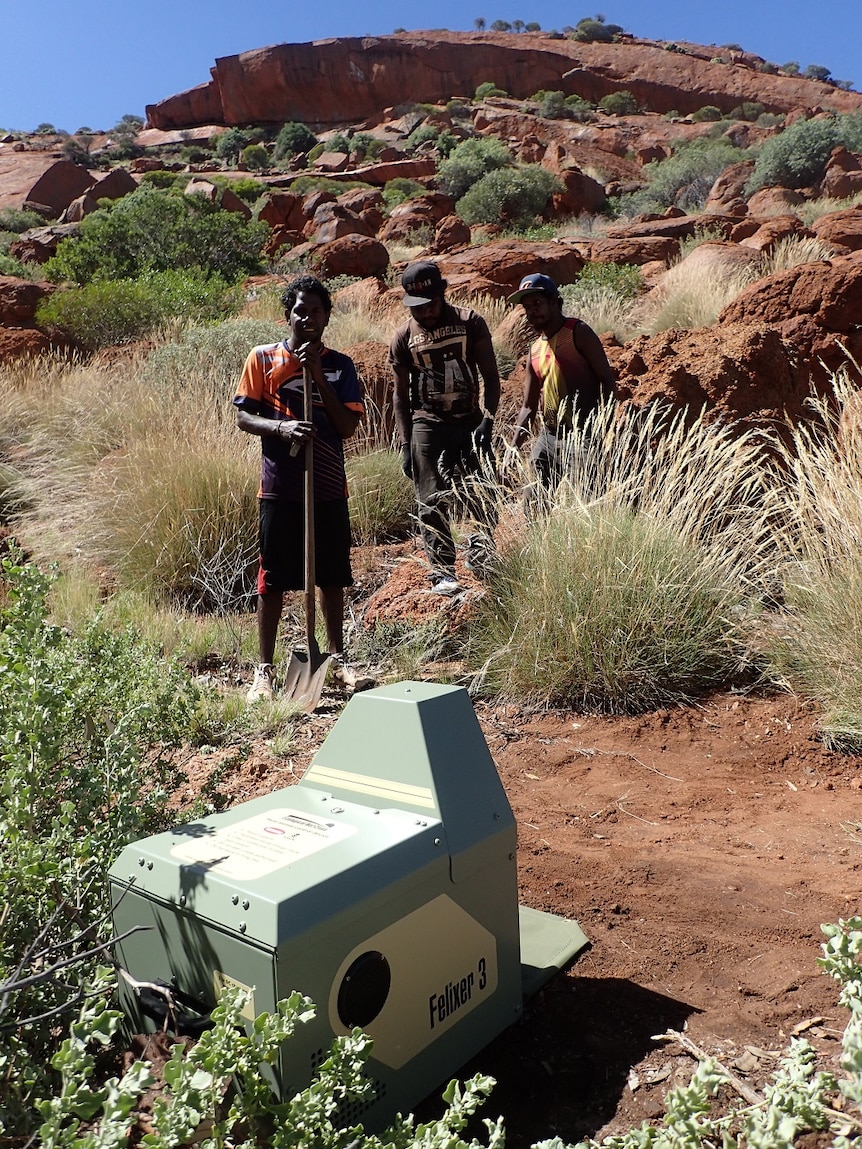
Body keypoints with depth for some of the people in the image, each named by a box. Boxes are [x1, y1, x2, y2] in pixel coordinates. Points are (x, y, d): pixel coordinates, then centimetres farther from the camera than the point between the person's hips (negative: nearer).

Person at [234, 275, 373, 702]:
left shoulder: (340, 366, 6)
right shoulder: (262, 358, 2)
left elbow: (348, 426, -3)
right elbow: (243, 417, 0)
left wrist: (319, 375, -10)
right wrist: (281, 427, -18)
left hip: (329, 489, 2)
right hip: (279, 488, -2)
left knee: (332, 577, 11)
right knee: (272, 580, 3)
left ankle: (337, 658, 27)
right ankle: (264, 669, 14)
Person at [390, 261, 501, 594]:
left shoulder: (470, 323, 1)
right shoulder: (403, 338, 3)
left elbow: (491, 377, 2)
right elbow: (401, 396, 7)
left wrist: (487, 420, -11)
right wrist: (406, 444, 1)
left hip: (469, 421, 0)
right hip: (427, 425, 0)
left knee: (482, 496, -10)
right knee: (432, 503, -1)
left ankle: (482, 555, 8)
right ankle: (442, 572, 7)